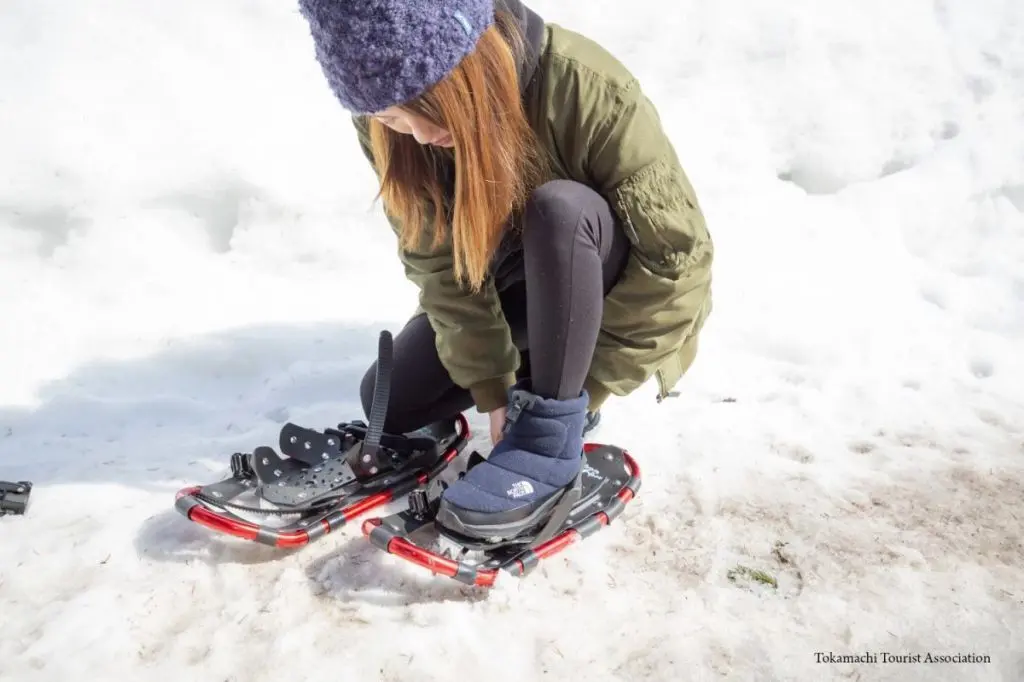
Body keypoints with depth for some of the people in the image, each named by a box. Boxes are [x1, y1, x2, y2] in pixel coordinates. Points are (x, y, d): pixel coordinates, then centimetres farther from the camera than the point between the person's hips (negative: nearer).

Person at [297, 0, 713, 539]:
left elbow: (679, 253, -29)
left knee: (560, 208, -36)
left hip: (608, 289, -4)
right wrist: (492, 384, -22)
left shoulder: (584, 87, -33)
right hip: (509, 285, 5)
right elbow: (439, 263, -17)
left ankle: (551, 438, -23)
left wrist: (585, 391, -26)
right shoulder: (386, 123, -20)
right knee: (388, 403, -5)